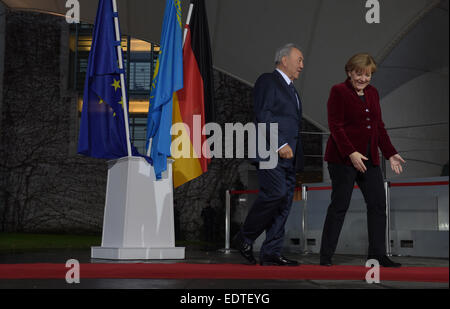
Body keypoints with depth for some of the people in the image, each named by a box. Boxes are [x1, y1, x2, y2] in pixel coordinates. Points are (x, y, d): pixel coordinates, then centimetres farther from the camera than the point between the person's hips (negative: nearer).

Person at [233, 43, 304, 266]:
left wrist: (296, 153, 16)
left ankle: (271, 254, 6)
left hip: (288, 155, 9)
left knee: (284, 203, 3)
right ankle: (244, 238, -2)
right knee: (275, 194, -19)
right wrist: (280, 144, -18)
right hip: (270, 152, -9)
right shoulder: (268, 81, -1)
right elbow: (263, 115, -13)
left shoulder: (291, 90, 27)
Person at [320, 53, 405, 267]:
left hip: (368, 159, 7)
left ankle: (378, 255, 13)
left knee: (378, 204, 4)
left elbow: (379, 126, 18)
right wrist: (351, 153, -22)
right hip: (343, 158, -7)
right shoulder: (338, 91, -6)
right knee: (339, 205, -4)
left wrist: (390, 154, 11)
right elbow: (335, 127, -13)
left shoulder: (372, 93, 14)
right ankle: (325, 257, 6)